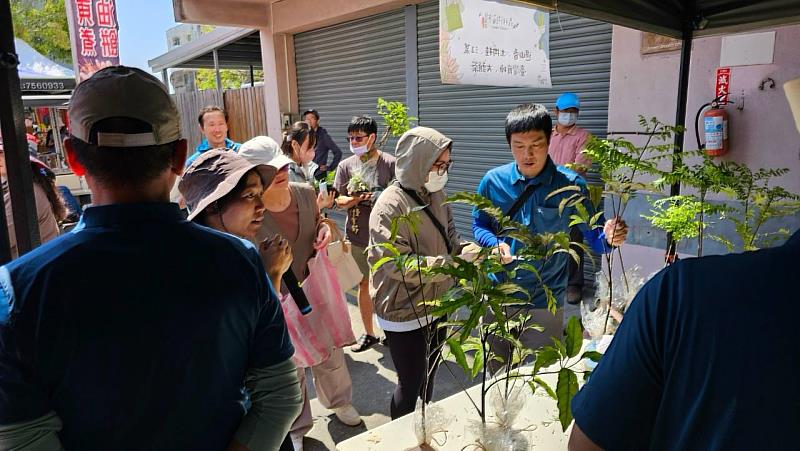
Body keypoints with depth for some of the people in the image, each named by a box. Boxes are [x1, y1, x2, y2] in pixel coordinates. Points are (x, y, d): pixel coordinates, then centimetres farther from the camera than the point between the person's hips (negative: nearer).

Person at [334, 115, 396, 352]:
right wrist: (360, 198, -16)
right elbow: (339, 200, 2)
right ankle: (369, 333, 30)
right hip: (357, 236, 3)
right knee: (363, 284, 14)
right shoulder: (346, 166, 3)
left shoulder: (390, 163, -7)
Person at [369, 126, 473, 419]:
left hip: (436, 304, 7)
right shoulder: (390, 206, -23)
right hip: (404, 312, -7)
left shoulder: (436, 195, 0)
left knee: (430, 373, 25)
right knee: (411, 383, 8)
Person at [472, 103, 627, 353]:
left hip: (546, 302, -2)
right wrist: (496, 244, -17)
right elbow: (479, 225, 4)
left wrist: (608, 238, -31)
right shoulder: (493, 181, -8)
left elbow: (593, 237, -8)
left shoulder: (570, 184, -12)